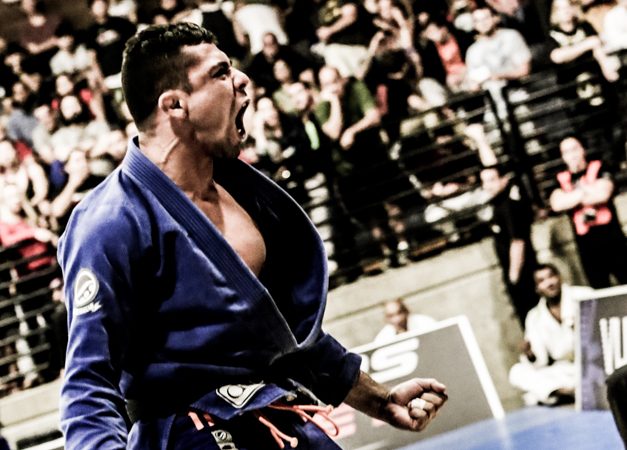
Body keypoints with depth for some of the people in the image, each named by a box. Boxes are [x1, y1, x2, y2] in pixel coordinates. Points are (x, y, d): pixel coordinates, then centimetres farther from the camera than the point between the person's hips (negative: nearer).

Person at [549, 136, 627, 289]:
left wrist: (572, 199, -4)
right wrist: (586, 192, -9)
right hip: (586, 244, 2)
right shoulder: (561, 179, 7)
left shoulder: (598, 169, 3)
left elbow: (603, 194, -14)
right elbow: (557, 204, -11)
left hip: (612, 239, -2)